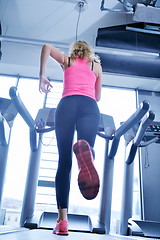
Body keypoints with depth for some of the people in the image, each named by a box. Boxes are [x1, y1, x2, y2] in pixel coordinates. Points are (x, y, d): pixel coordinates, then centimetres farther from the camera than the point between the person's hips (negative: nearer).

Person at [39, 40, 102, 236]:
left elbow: (47, 47, 12)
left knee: (64, 162, -3)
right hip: (89, 107, 0)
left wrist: (42, 76, 15)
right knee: (86, 146, -17)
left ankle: (62, 220, -12)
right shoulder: (96, 66, 31)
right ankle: (85, 150, -57)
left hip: (66, 104, 0)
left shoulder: (67, 61, 29)